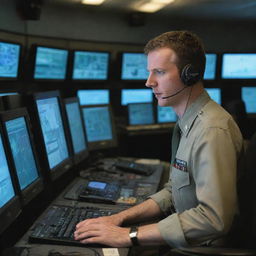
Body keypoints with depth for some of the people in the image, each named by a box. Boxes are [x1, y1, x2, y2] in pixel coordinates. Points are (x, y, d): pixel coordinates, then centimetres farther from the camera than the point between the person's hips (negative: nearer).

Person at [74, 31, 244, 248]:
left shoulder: (213, 131, -23)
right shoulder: (187, 124, 9)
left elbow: (213, 218, -30)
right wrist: (121, 218, -1)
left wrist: (129, 235, -26)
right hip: (182, 241, 8)